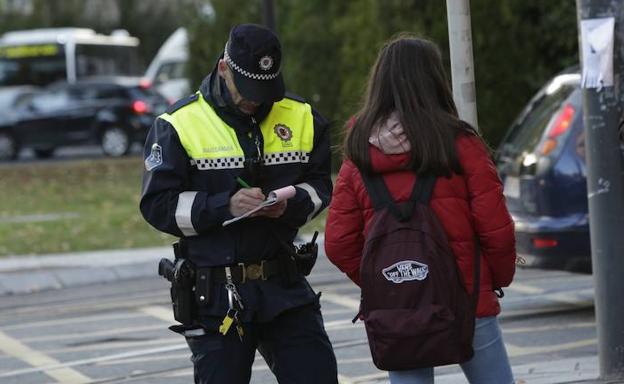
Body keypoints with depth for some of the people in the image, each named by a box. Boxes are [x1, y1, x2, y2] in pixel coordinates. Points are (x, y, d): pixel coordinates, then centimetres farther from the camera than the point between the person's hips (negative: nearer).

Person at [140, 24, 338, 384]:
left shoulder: (301, 118, 5)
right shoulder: (179, 125, -6)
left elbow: (321, 183, 14)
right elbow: (158, 204, -9)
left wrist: (291, 204, -9)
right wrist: (225, 206, -22)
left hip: (284, 285, 3)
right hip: (216, 293, -3)